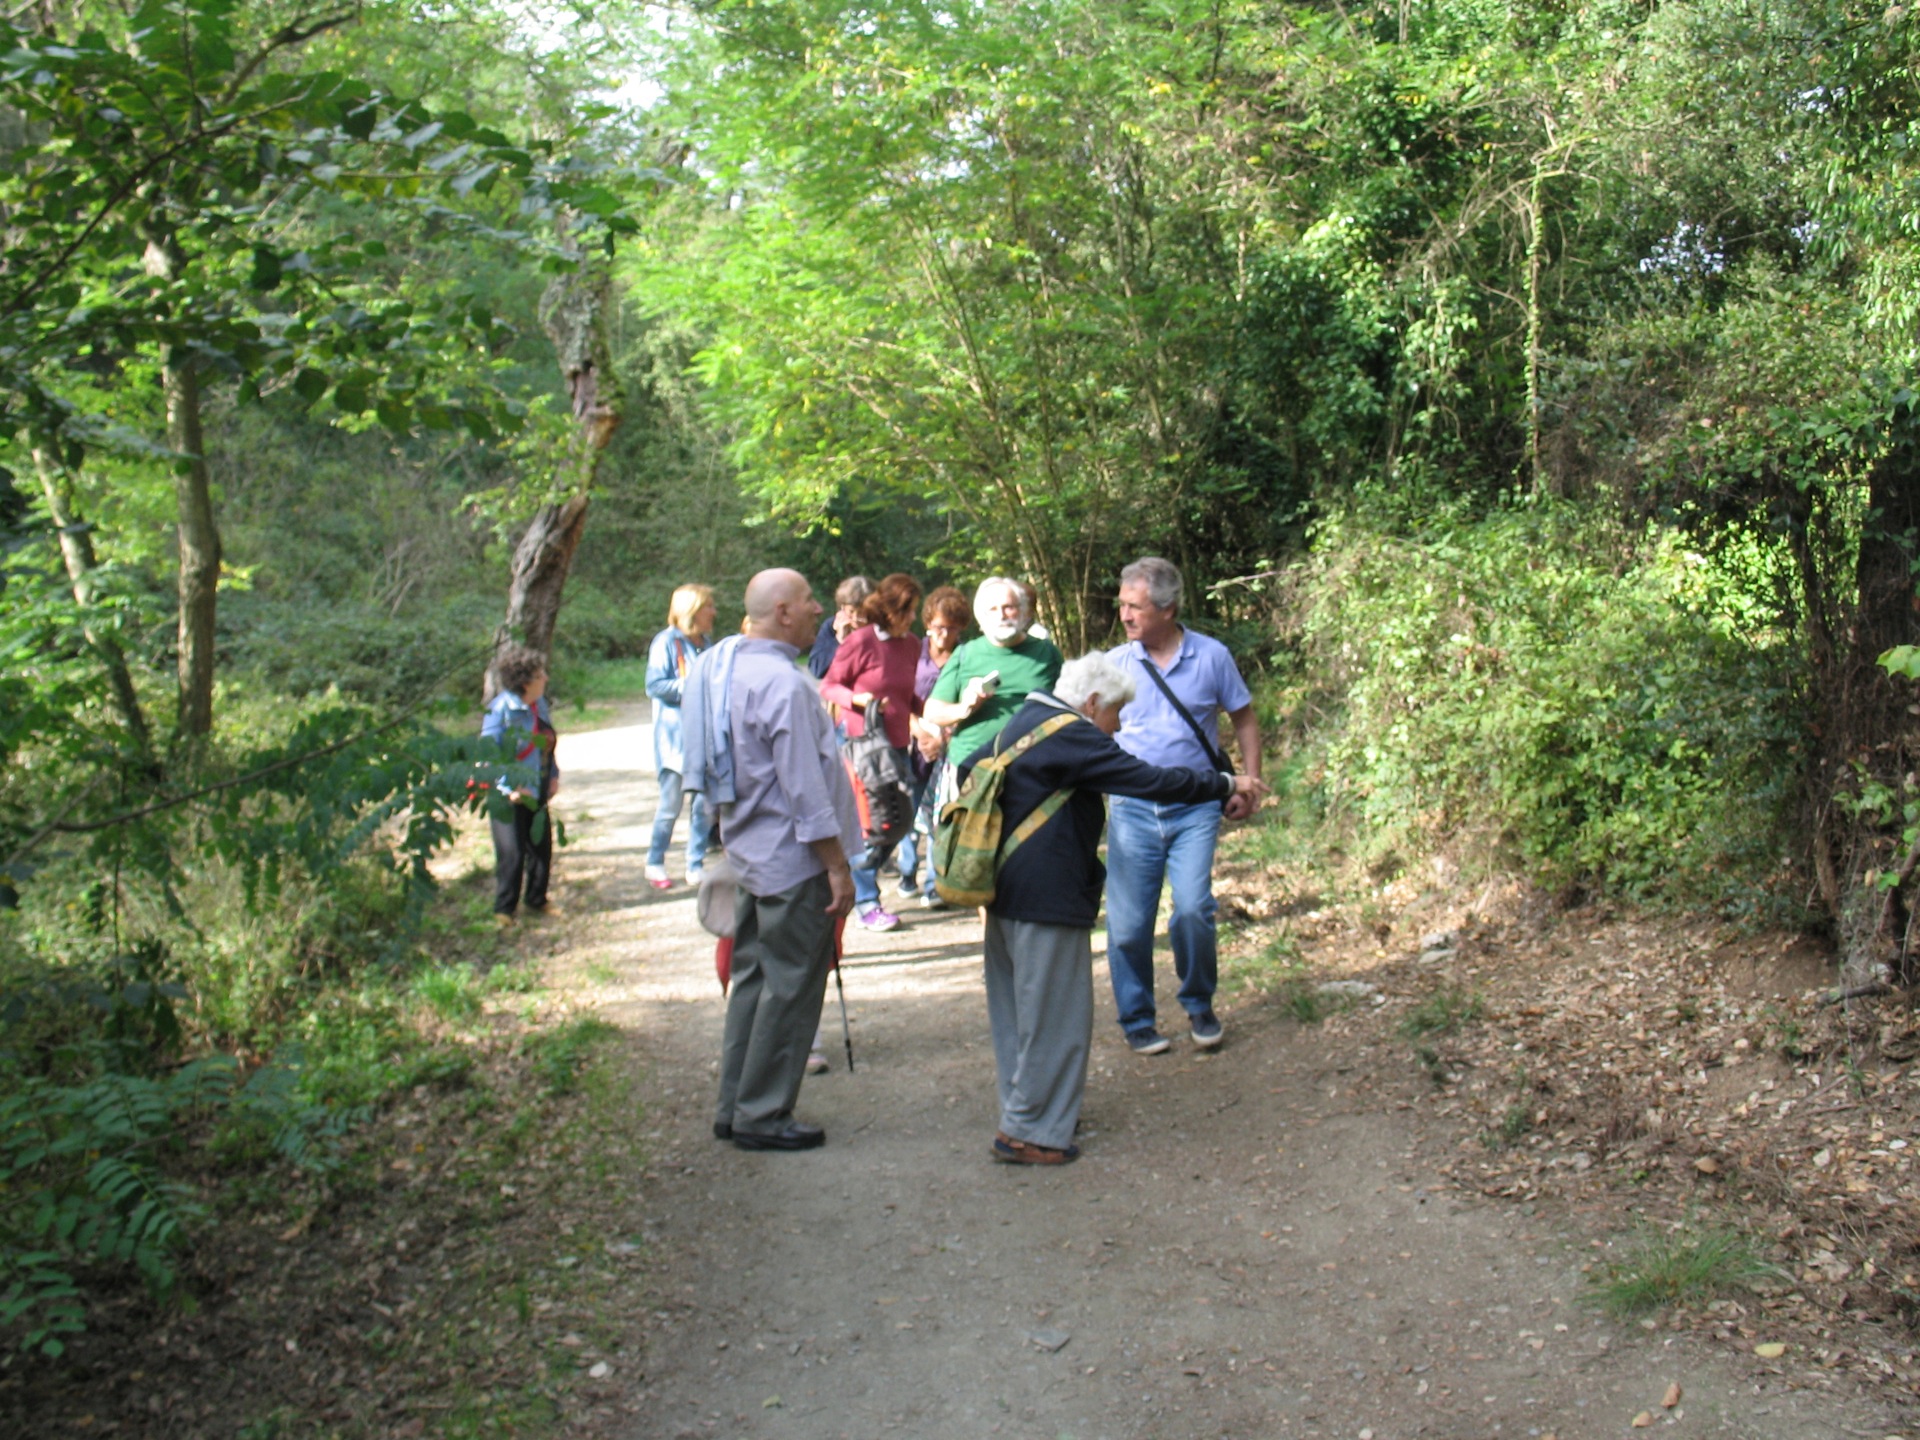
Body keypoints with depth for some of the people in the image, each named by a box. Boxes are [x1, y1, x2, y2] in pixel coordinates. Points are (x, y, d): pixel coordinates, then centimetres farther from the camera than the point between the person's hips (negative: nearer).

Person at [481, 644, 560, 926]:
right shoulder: (500, 709, -18)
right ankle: (504, 908, 10)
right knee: (512, 852, -4)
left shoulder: (541, 705, 5)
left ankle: (537, 900, 27)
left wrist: (554, 775, 9)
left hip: (537, 792, 7)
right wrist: (508, 788, -22)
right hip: (509, 796, -7)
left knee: (542, 846, 11)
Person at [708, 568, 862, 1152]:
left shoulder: (730, 669, 9)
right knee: (789, 990, 1)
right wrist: (838, 867, -16)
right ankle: (762, 1116, 9)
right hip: (793, 862, -10)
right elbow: (804, 787, -22)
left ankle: (734, 1107, 25)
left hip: (750, 855, 10)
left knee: (753, 979, 16)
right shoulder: (783, 683, -21)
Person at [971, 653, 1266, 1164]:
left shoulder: (1024, 722, 13)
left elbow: (971, 769, 27)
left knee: (1015, 1008, 18)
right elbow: (1152, 781, -20)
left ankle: (1022, 1107, 29)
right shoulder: (1073, 737, -16)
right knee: (1054, 1016, -1)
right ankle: (1029, 1132, 4)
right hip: (1048, 898, -10)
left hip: (1006, 892, 10)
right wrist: (1226, 784, -11)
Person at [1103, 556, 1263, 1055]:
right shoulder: (1114, 663, 2)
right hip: (1132, 808, 1)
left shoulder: (1211, 656, 0)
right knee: (1128, 923, 1)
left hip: (1195, 808, -1)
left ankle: (1199, 1005, 13)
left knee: (1192, 910, -13)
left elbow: (1244, 720, 9)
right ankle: (1137, 1020, 20)